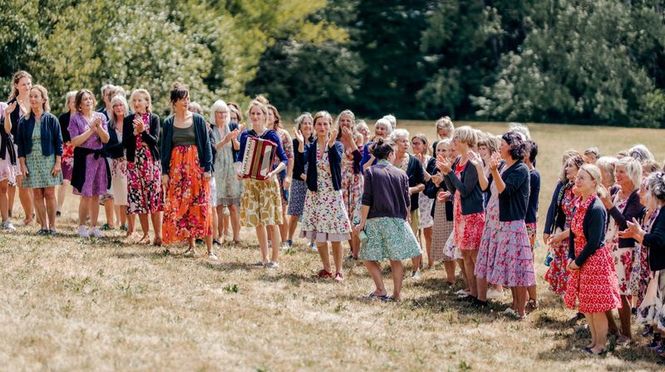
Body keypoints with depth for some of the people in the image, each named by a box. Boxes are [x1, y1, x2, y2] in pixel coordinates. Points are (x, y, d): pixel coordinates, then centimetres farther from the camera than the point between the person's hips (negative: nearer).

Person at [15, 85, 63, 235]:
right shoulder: (24, 121, 3)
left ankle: (52, 226, 3)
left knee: (49, 193, -3)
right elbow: (20, 144, 6)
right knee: (37, 194, 2)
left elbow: (58, 142, 0)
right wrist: (23, 165, -1)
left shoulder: (51, 120, -2)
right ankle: (43, 226, 7)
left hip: (48, 160, -2)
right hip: (31, 161, 2)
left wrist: (58, 163, -6)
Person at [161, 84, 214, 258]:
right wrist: (164, 172, 2)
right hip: (176, 168, 2)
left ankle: (210, 249, -7)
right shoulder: (168, 123, 7)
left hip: (196, 166, -2)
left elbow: (206, 145, 1)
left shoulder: (198, 120, 2)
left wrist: (208, 168, -7)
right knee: (179, 206, 1)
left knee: (201, 206, -7)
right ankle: (191, 246, 11)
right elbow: (164, 149, 9)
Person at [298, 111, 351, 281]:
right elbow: (301, 161, -17)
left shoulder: (337, 145, -2)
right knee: (318, 236, 7)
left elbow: (337, 160, -24)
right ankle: (326, 268, 21)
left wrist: (331, 142, -34)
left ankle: (338, 271, 7)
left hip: (332, 194, -3)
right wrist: (300, 144, -29)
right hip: (314, 194, 3)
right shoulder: (310, 147, 4)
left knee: (335, 235, -2)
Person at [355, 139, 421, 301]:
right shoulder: (401, 174, 7)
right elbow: (407, 202, 10)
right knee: (396, 259, 8)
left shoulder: (370, 172, -1)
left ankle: (381, 290, -3)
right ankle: (397, 293, 7)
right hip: (397, 221, 3)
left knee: (369, 257, 7)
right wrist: (404, 219, 26)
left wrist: (362, 222, -1)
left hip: (376, 220, -3)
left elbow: (366, 201, -7)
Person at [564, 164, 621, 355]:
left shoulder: (596, 209, -19)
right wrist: (571, 258, 0)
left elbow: (594, 243, -20)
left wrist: (578, 262, -13)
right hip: (580, 260, 9)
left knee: (595, 306, -1)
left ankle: (601, 345, 10)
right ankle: (594, 341, 27)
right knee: (585, 305, 15)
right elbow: (573, 234, 12)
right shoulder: (579, 205, 7)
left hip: (594, 259, -9)